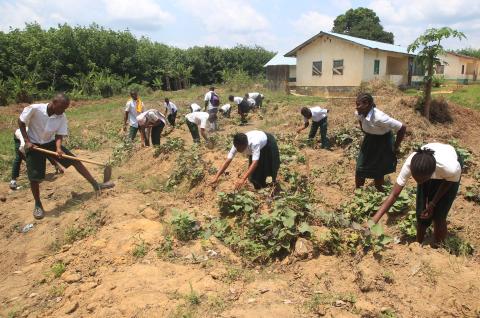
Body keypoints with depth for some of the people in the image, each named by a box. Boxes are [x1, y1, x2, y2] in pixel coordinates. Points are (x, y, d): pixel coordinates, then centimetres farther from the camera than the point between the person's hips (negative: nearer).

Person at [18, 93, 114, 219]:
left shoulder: (62, 117, -13)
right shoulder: (34, 109, -24)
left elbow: (59, 135, -10)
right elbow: (21, 122, -11)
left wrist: (58, 148, -30)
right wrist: (27, 141, -17)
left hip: (50, 143, 3)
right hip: (33, 145, -3)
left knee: (75, 160, -8)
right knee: (34, 178, -4)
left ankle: (96, 185, -3)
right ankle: (38, 204, 18)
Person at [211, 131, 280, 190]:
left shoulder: (254, 143, -50)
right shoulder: (237, 145, -34)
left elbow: (255, 163, -56)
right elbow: (227, 161, -35)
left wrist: (243, 179, -64)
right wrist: (216, 177, -42)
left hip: (268, 144, -4)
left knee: (268, 166, 11)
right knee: (255, 170, 2)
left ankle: (274, 182, 39)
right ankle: (259, 188, 24)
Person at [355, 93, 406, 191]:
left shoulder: (379, 117, -35)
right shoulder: (360, 113, -15)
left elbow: (402, 128, -28)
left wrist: (395, 147, -17)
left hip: (382, 144, -6)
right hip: (369, 142, 6)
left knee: (377, 173, 4)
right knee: (359, 170, 8)